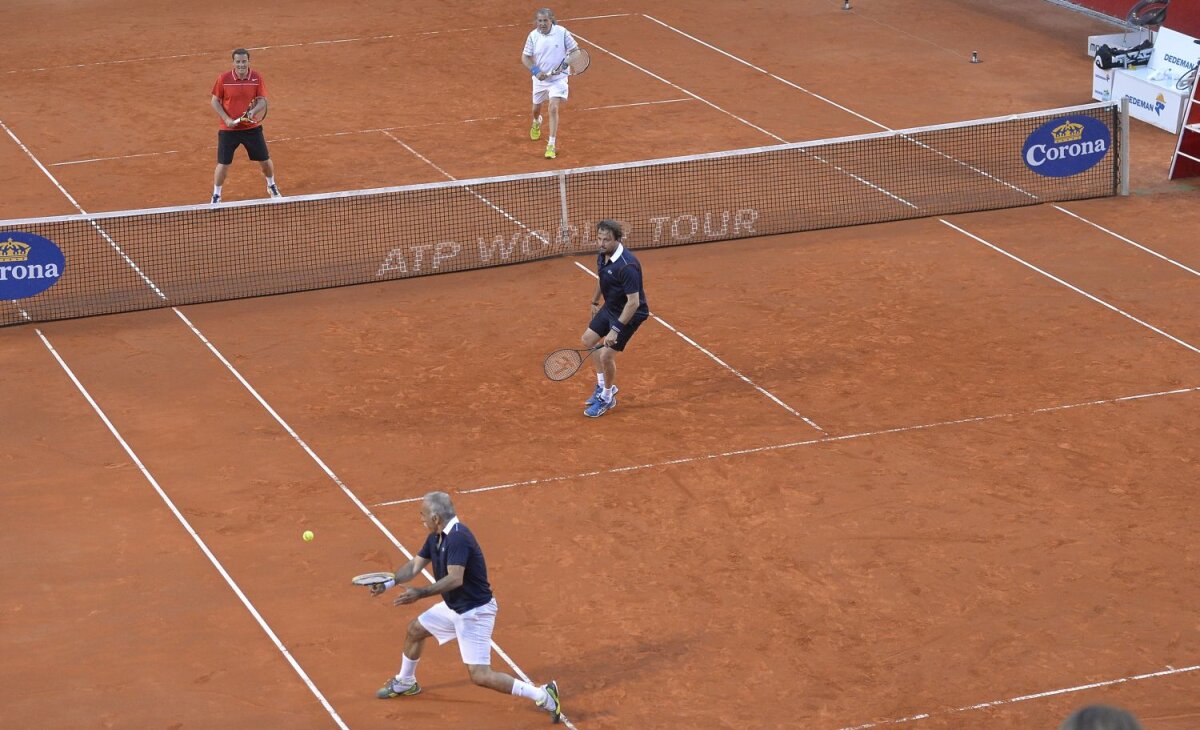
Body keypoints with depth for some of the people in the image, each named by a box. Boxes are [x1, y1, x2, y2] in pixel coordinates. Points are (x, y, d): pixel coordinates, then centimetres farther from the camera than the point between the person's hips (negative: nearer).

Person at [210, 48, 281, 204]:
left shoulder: (257, 77, -8)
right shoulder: (223, 79, -12)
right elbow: (215, 101, -3)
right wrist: (226, 119, -15)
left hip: (252, 127, 2)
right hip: (229, 129, -2)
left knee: (265, 160, 10)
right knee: (223, 164, 0)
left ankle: (271, 187, 39)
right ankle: (216, 196, 20)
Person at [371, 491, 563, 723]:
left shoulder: (458, 538, -28)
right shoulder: (435, 538, 3)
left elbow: (455, 579, -37)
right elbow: (414, 566, 6)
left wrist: (420, 594, -41)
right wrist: (389, 583, -10)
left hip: (475, 612, -10)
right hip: (453, 607, 10)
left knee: (480, 675, -15)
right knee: (415, 629, 25)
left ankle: (543, 696, -11)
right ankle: (405, 682, 49)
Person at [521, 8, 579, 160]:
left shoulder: (562, 32, -14)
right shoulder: (533, 36, -9)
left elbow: (575, 49, -3)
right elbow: (525, 57, -3)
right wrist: (536, 71, -19)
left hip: (558, 78, -3)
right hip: (540, 78, 3)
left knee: (553, 108, -18)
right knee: (536, 109, 20)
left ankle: (551, 145, -13)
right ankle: (536, 122, 59)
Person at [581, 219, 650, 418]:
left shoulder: (626, 265, -33)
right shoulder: (602, 256, -6)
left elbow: (633, 302, -33)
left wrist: (616, 329, -34)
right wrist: (594, 301, 29)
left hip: (630, 313, -9)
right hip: (610, 307, 9)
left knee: (606, 355, -11)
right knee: (588, 339, 20)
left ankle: (607, 398, 14)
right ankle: (603, 386, 36)